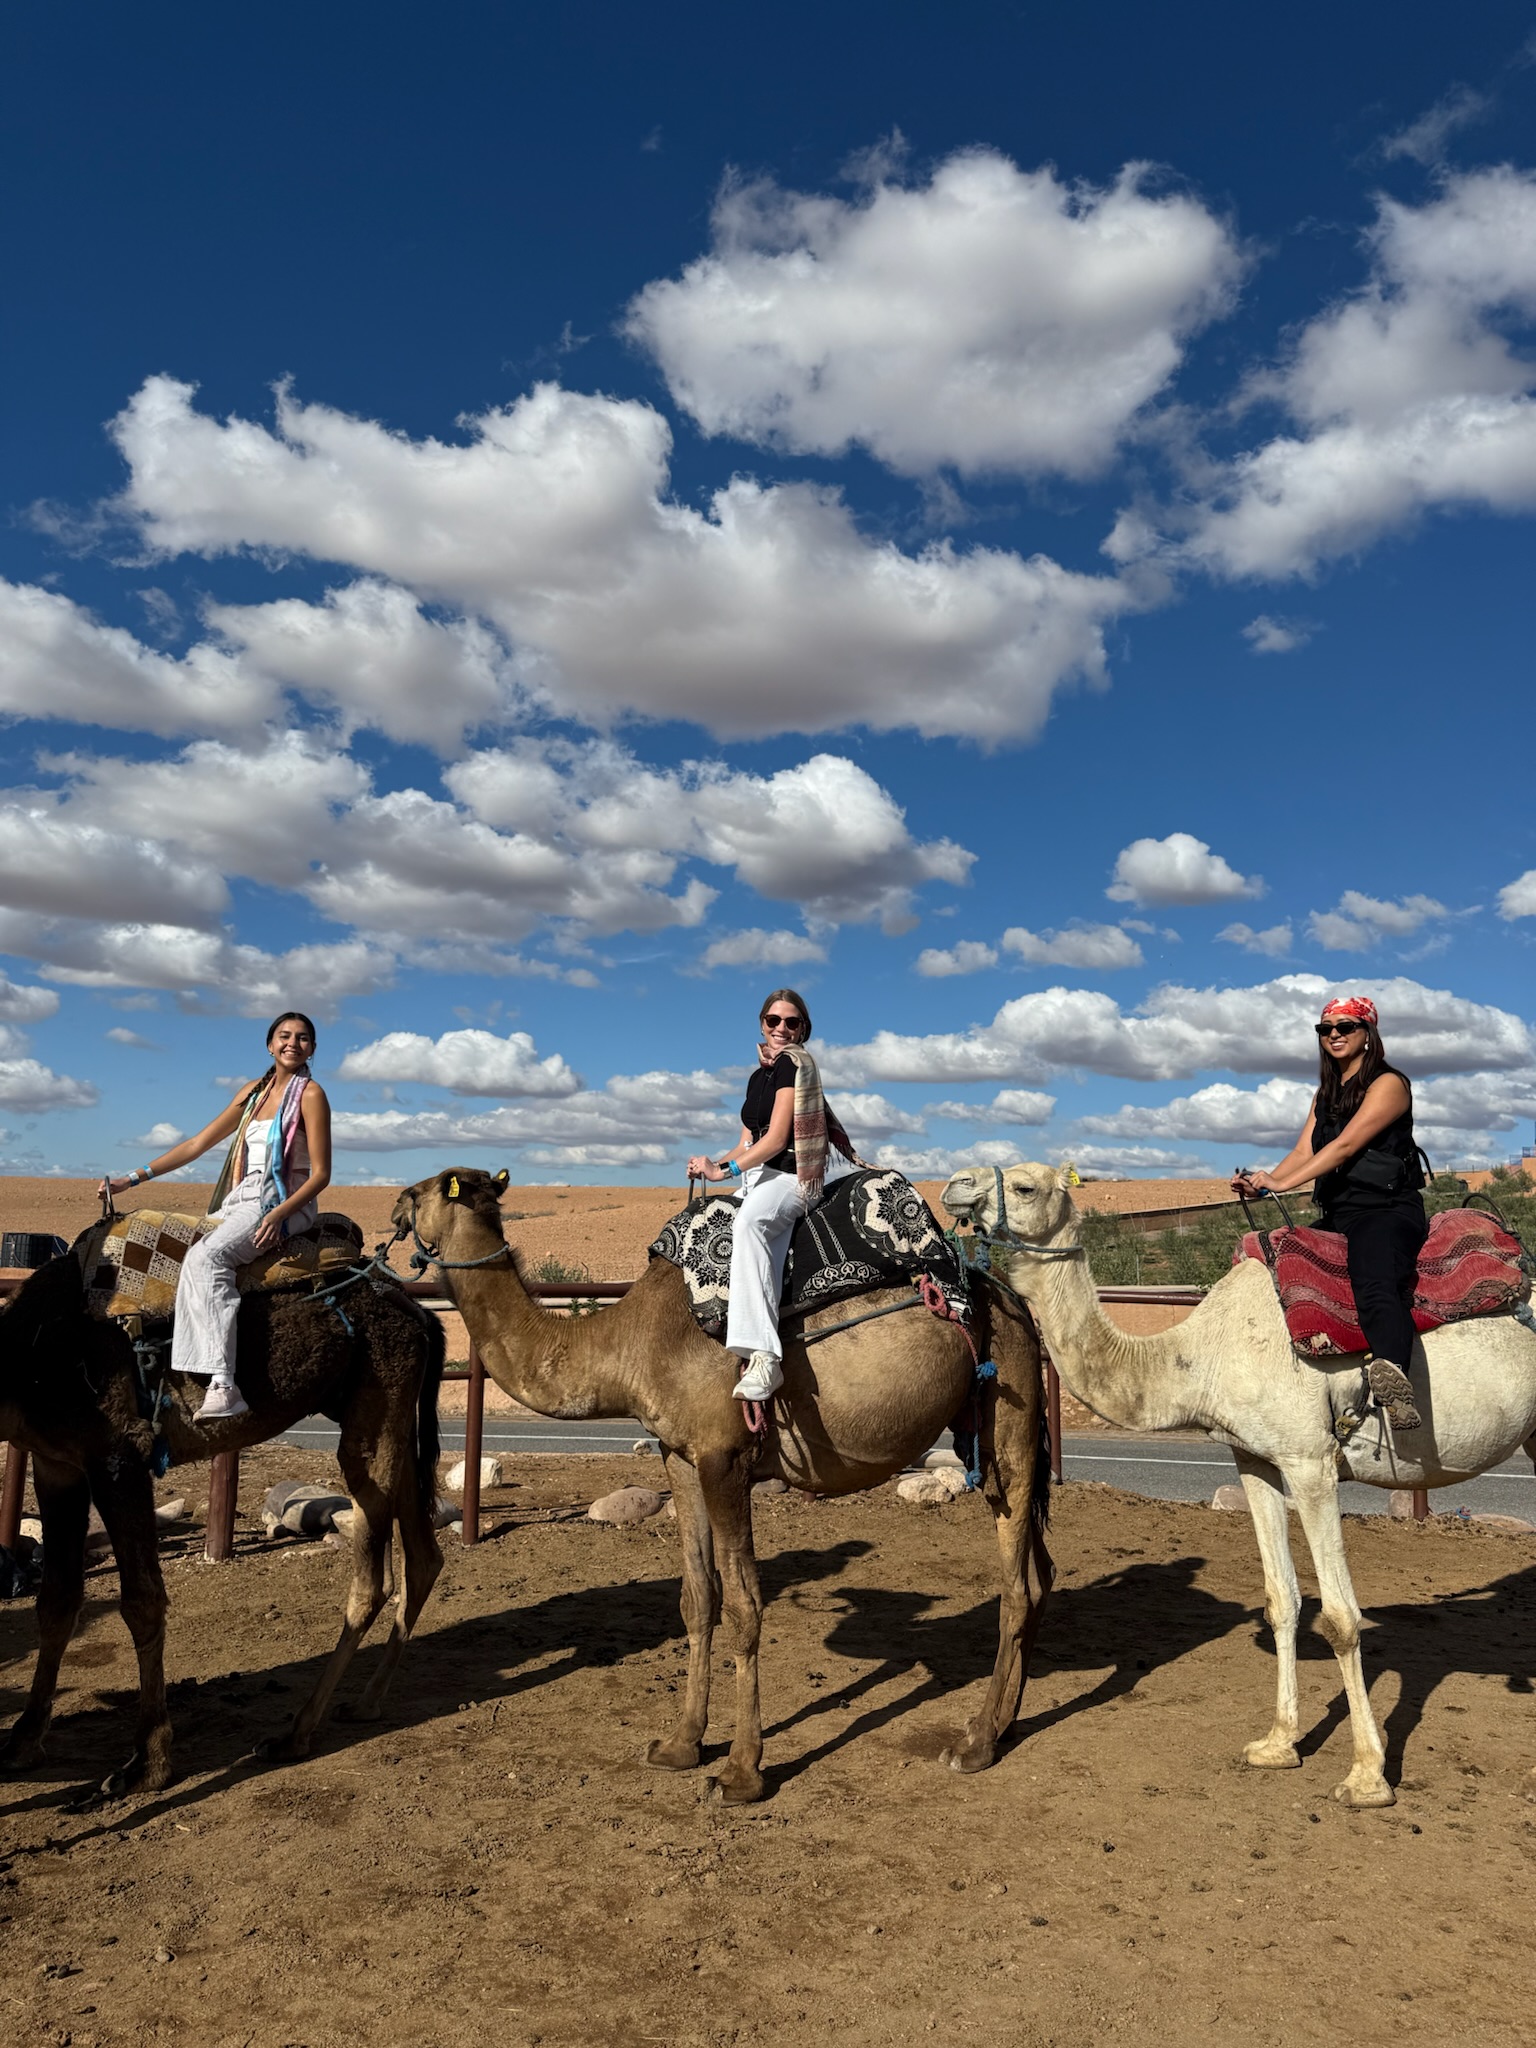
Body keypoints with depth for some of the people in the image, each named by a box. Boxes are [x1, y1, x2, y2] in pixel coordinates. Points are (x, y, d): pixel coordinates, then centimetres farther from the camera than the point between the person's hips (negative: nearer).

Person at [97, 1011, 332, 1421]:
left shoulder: (309, 1094, -2)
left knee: (206, 1256, -30)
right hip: (241, 1200, 7)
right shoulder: (255, 1091, 17)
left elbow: (321, 1174, -7)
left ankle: (222, 1384, -37)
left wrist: (278, 1214, -22)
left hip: (284, 1204, -7)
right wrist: (132, 1179, 14)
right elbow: (198, 1144, 19)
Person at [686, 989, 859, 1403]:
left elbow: (777, 1139, -13)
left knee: (749, 1220, -37)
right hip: (759, 1179, 10)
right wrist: (712, 1163, 3)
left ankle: (763, 1356, -47)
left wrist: (724, 1170, -13)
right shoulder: (759, 1075, 21)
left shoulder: (794, 1063, -5)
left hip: (790, 1176, -10)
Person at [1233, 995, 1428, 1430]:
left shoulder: (1389, 1083, -3)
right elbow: (1304, 1152, 11)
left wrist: (1281, 1184, -22)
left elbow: (1346, 1145, -15)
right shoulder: (1326, 1092, 21)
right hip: (1338, 1216, 9)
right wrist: (1262, 1181, -10)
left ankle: (1393, 1375, -56)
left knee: (1374, 1284, -35)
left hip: (1386, 1210, -9)